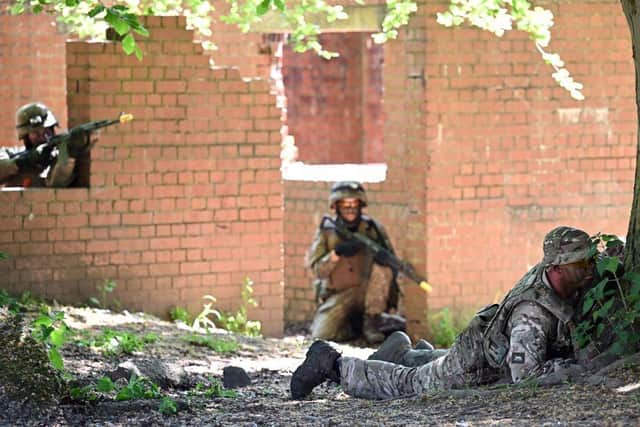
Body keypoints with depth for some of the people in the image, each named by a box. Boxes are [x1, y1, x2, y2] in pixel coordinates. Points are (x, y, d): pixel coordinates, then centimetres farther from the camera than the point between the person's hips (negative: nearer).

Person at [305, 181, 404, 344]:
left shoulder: (373, 229, -1)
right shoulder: (326, 231, 0)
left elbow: (392, 266, 0)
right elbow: (317, 270, -6)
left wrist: (392, 306, -9)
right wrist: (337, 253, -25)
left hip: (369, 294, 0)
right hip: (338, 296, 0)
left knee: (382, 263, -27)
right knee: (322, 335, -25)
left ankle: (372, 320, -20)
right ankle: (355, 325, 6)